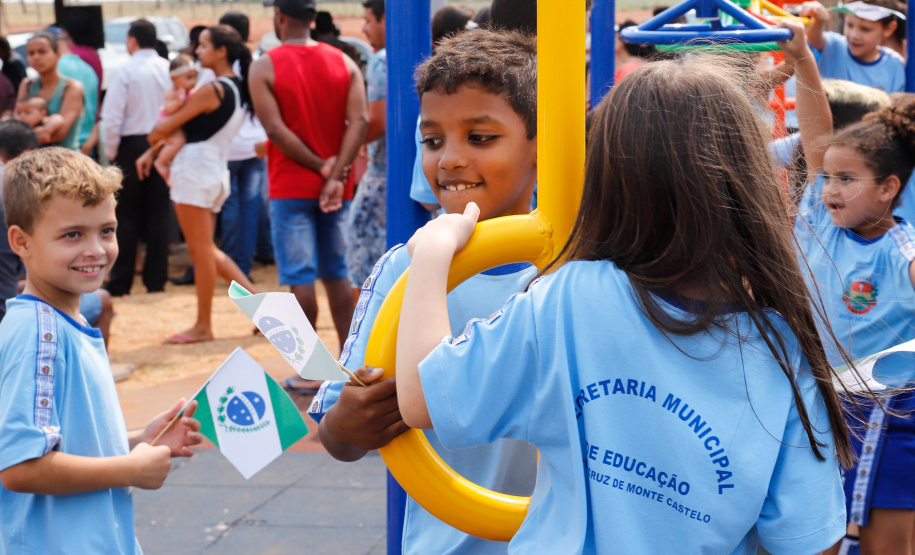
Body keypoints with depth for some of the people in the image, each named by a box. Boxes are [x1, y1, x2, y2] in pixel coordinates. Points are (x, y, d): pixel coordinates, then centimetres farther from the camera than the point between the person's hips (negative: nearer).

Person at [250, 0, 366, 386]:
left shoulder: (264, 67, -6)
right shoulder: (344, 63, 4)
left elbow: (276, 129, -16)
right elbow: (359, 120, -9)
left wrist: (320, 166, -10)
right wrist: (336, 175, -15)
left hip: (290, 187, -4)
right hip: (335, 188, 4)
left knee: (301, 278, -1)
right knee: (336, 274, 13)